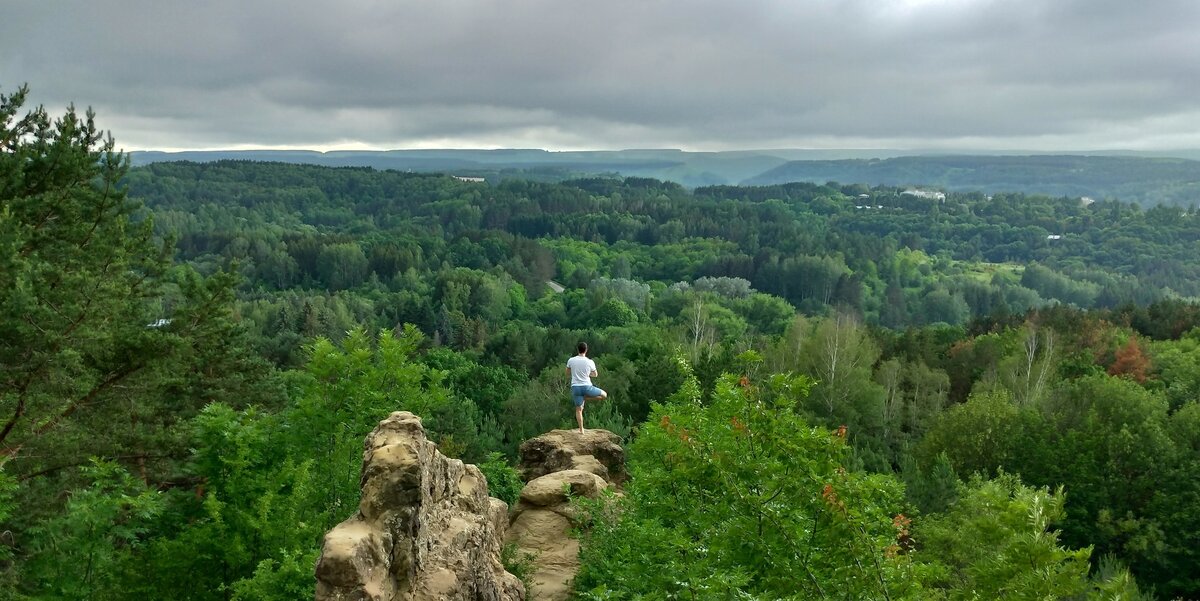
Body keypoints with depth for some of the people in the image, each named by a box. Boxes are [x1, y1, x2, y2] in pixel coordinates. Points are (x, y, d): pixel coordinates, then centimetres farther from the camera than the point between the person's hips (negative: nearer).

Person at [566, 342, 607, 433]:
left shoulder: (571, 360, -3)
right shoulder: (590, 362, -7)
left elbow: (567, 373, 12)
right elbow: (595, 375, 8)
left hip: (575, 387, 3)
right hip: (587, 387, -3)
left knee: (578, 409, 12)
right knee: (604, 395, 15)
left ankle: (581, 430, 9)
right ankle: (585, 399, 3)